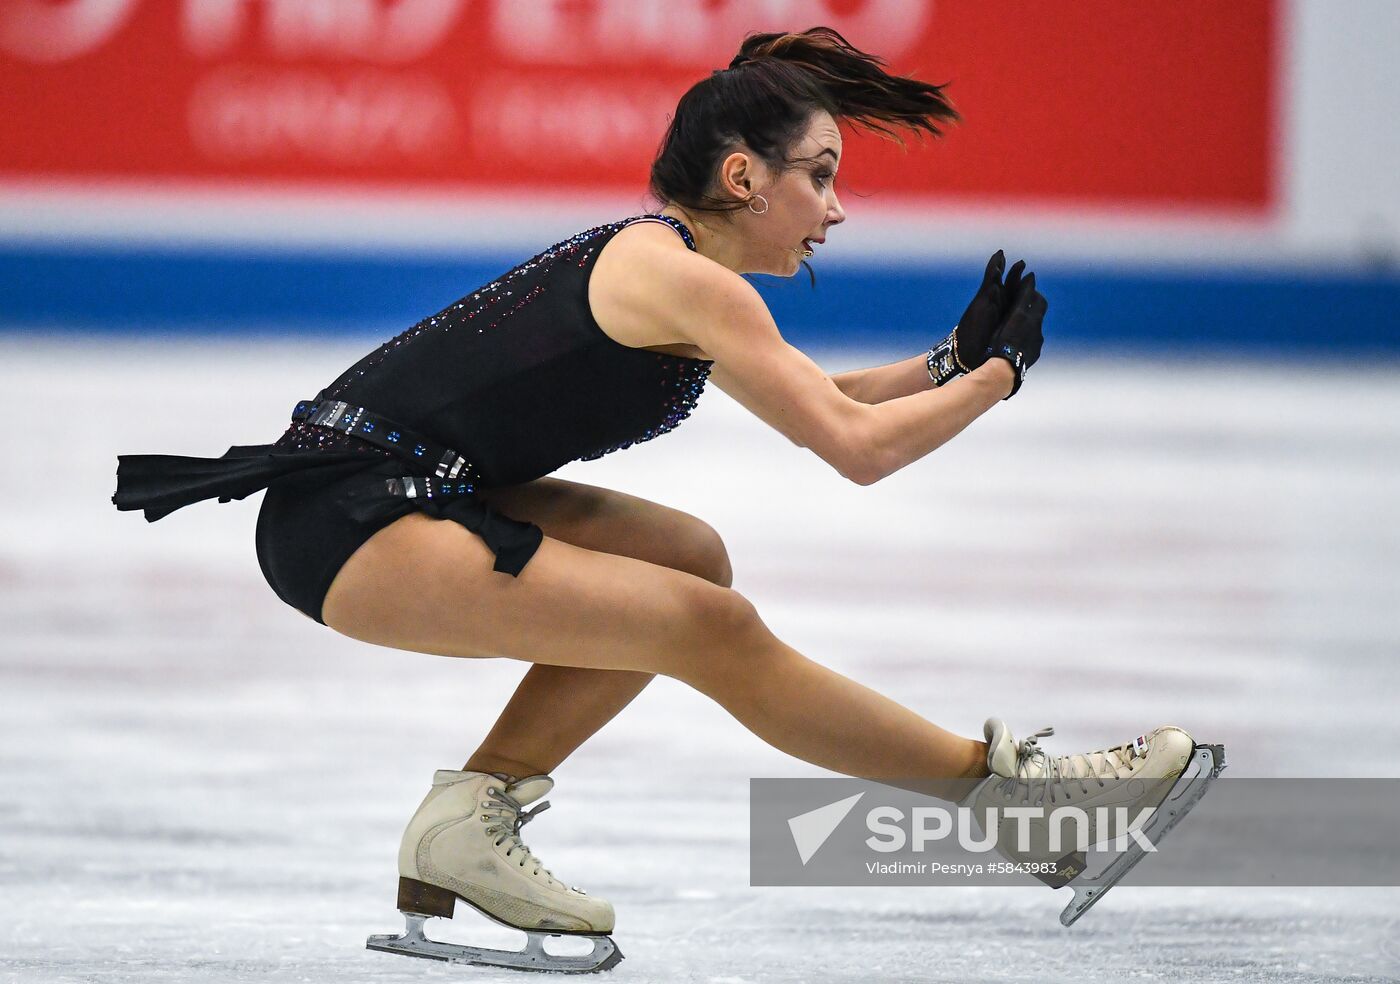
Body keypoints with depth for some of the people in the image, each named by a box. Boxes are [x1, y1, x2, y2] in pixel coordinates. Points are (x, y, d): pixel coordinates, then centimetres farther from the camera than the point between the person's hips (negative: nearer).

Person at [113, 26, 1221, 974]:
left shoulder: (646, 257, 17)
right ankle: (1004, 779, -2)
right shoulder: (686, 278, -11)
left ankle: (476, 809, 6)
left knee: (690, 560, 11)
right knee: (715, 630, -11)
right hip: (349, 522, -10)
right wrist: (999, 375, 1)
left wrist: (951, 362, 14)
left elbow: (818, 405, 27)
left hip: (382, 496, 10)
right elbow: (858, 446, -13)